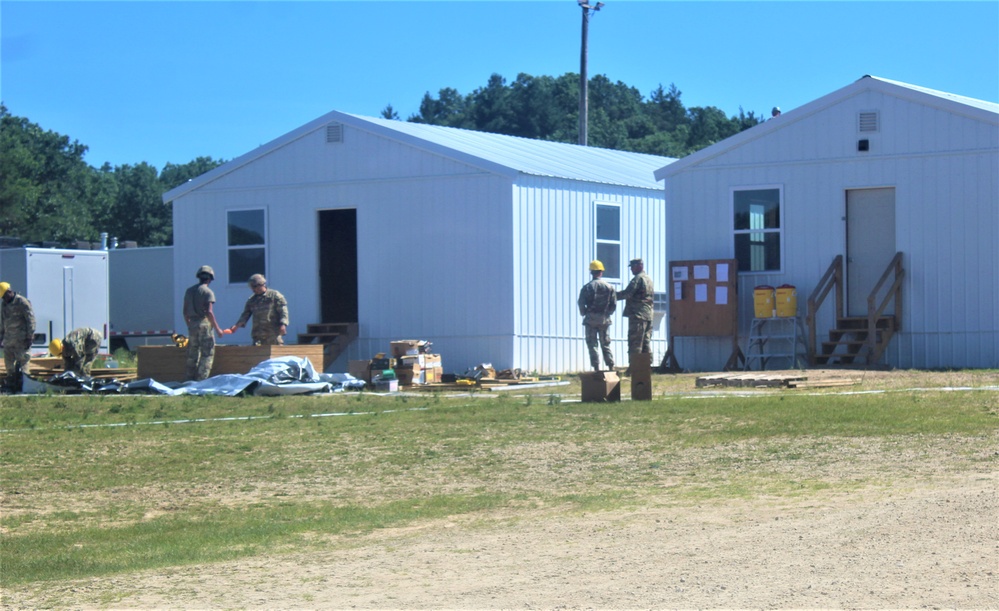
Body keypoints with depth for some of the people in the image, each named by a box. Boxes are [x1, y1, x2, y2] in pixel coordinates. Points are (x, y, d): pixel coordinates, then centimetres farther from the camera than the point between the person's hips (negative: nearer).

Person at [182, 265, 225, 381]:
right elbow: (209, 312, -16)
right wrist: (217, 328, -12)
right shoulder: (208, 292, -8)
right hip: (204, 324, -6)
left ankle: (190, 379, 13)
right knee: (207, 354, -2)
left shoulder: (189, 291, 12)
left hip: (192, 324, 6)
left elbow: (185, 312, 14)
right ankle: (202, 379, -9)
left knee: (192, 354, 12)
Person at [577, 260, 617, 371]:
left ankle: (596, 368, -4)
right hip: (605, 320, 3)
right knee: (606, 344, 12)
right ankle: (611, 367, 6)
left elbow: (581, 303, -8)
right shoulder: (609, 287, 1)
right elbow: (614, 304, 0)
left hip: (591, 319, -3)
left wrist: (584, 314, 9)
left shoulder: (587, 287, -6)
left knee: (592, 345, 2)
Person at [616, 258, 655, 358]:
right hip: (648, 315, 9)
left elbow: (627, 293, -16)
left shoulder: (638, 278, -9)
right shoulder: (649, 279, 19)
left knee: (635, 343, -9)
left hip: (637, 315, -9)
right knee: (646, 343, 10)